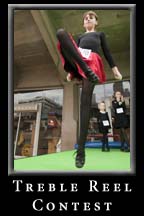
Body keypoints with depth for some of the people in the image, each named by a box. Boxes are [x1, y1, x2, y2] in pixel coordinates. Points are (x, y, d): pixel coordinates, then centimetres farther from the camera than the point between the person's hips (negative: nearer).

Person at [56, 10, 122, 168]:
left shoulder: (100, 34, 30)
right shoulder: (80, 37, 36)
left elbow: (107, 52, 20)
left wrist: (115, 68, 7)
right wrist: (71, 71, 13)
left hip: (92, 64, -2)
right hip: (79, 62, 3)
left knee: (85, 102, -22)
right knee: (61, 32, -23)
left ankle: (81, 150, -23)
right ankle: (85, 69, -42)